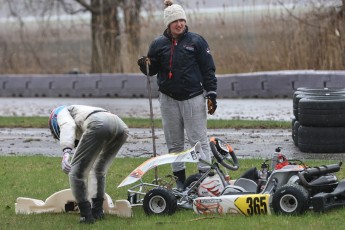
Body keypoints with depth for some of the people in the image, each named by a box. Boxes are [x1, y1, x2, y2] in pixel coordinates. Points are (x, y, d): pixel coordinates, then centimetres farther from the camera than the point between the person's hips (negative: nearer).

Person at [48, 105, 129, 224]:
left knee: (76, 170, 6)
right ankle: (97, 210, 26)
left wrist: (66, 151, -17)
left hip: (99, 125, -8)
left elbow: (67, 126, -1)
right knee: (98, 170, 30)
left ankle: (86, 215, 6)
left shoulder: (62, 112, 27)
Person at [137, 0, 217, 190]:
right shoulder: (158, 44, 6)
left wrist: (211, 95, -5)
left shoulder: (196, 41, -1)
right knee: (174, 143, 7)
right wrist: (145, 66, -10)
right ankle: (180, 180, 14)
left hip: (193, 98, -3)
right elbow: (152, 70, 13)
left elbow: (208, 70, 0)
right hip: (169, 99, 3)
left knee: (199, 139, -5)